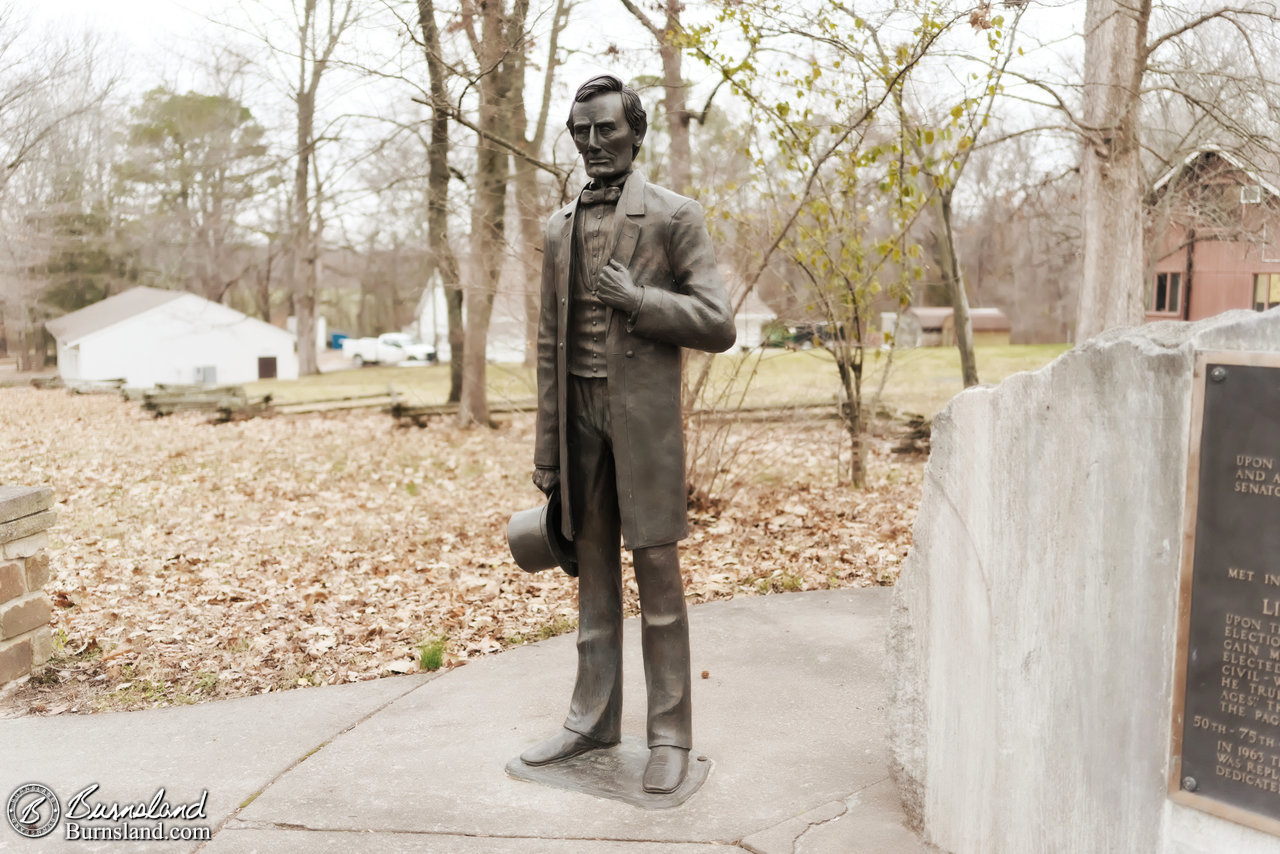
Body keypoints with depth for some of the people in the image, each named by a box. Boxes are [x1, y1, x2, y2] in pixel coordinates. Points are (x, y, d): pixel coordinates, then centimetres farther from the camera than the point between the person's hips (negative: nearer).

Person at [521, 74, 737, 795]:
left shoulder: (675, 216, -1)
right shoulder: (562, 227, 13)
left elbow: (719, 326, -6)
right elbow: (549, 343, 13)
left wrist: (636, 298, -16)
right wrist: (547, 449, 10)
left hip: (645, 417, -4)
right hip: (580, 416, 5)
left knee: (657, 571, 0)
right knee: (595, 570, 11)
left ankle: (671, 734, 11)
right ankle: (594, 719, 23)